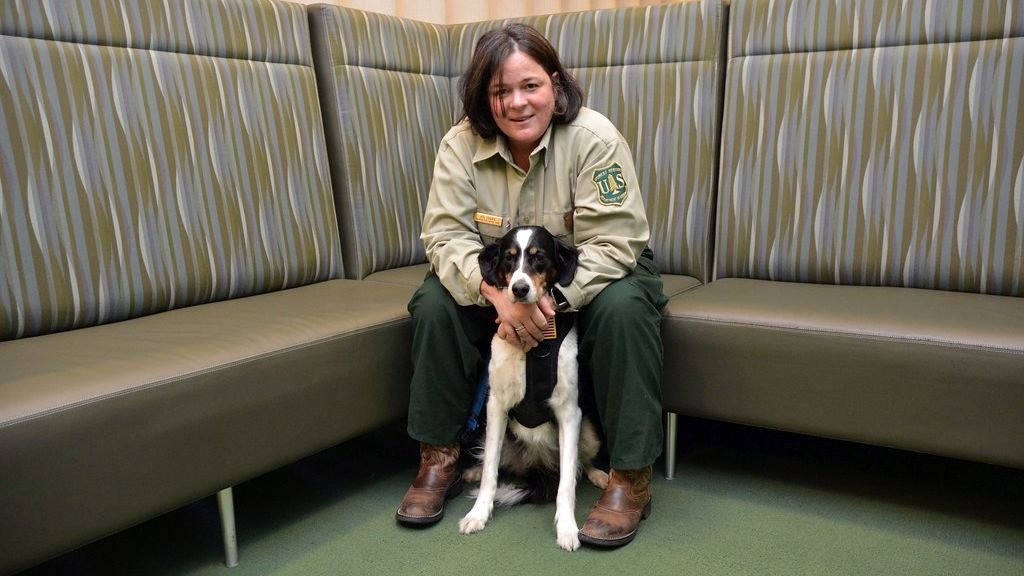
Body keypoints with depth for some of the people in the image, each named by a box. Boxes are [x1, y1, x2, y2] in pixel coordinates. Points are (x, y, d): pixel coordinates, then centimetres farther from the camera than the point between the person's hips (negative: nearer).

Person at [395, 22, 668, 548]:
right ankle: (438, 460, -7)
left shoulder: (593, 138, -22)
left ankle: (631, 477, -20)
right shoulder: (462, 144, -13)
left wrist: (548, 300, -39)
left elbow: (612, 244, -26)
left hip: (588, 277, -2)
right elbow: (446, 235, -18)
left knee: (623, 307, -34)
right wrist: (499, 294, -37)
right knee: (435, 303, -22)